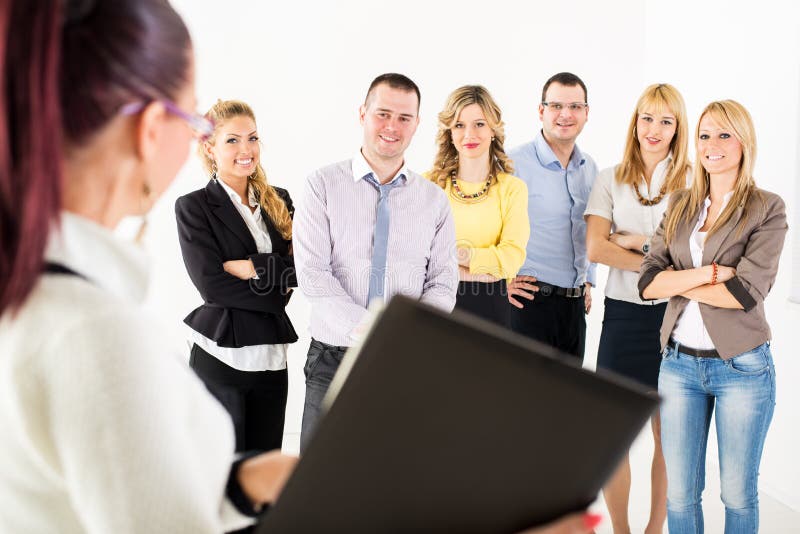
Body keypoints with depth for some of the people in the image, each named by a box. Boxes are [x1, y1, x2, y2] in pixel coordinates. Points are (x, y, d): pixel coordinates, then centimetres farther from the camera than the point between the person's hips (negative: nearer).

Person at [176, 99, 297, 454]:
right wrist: (274, 293, -10)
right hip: (220, 355, -4)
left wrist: (249, 267, -12)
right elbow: (211, 284, -13)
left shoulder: (278, 201, 10)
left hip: (271, 357, 5)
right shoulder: (194, 207, -3)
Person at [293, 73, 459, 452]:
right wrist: (365, 331, -19)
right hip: (334, 358, -2)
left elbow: (443, 282, 4)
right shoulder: (323, 185, -1)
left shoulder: (434, 200, 7)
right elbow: (312, 275, -9)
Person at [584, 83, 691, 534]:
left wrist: (632, 240, -8)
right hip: (623, 314, 1)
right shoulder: (611, 180, 6)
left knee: (669, 434, 7)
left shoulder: (692, 181, 2)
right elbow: (595, 249, -6)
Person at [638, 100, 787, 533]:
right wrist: (706, 273, -15)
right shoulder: (680, 205, 8)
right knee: (679, 493, 9)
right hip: (679, 363, 4)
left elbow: (746, 291, -16)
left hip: (741, 367, -3)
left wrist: (677, 281, -8)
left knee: (738, 494, 10)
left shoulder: (767, 208, -5)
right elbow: (648, 282, -2)